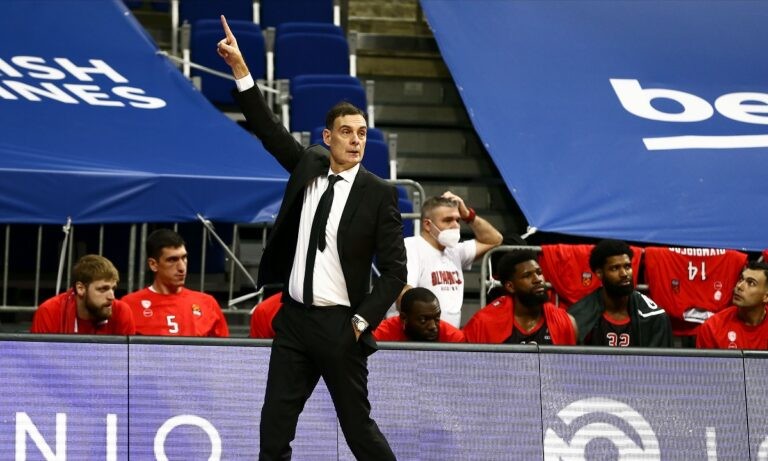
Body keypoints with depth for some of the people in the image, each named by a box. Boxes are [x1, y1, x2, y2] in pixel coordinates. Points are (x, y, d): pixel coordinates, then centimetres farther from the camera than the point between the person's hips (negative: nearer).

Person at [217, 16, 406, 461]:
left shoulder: (379, 194, -8)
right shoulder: (308, 166, 6)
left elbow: (394, 270, -7)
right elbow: (268, 127, 7)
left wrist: (363, 321, -13)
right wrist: (240, 68, -2)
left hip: (340, 326, -5)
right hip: (294, 319, 5)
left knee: (357, 425, 1)